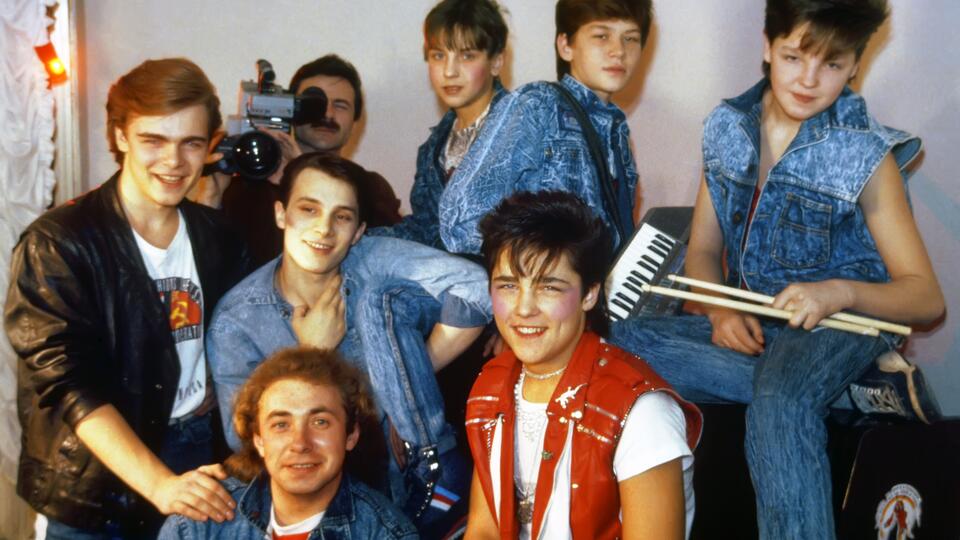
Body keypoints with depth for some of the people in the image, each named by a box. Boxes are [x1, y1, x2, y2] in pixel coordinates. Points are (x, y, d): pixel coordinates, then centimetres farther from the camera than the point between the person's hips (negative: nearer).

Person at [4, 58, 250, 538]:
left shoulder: (216, 238, 3)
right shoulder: (57, 243, -12)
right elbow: (70, 384, -20)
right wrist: (158, 482, -30)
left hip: (199, 458, 4)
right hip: (96, 477, -4)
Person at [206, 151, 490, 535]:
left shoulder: (375, 264, -6)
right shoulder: (235, 319, -4)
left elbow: (475, 288, -18)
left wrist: (408, 381, -11)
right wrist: (313, 352, -13)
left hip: (421, 472, 2)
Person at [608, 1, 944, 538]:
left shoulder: (866, 155, -8)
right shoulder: (728, 128, 3)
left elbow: (926, 296, -7)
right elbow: (703, 252, 11)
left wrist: (840, 292, -28)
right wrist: (722, 311, -12)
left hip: (834, 325, -5)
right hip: (747, 325, 6)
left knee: (779, 402, -39)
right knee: (613, 345, -20)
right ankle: (815, 388, -20)